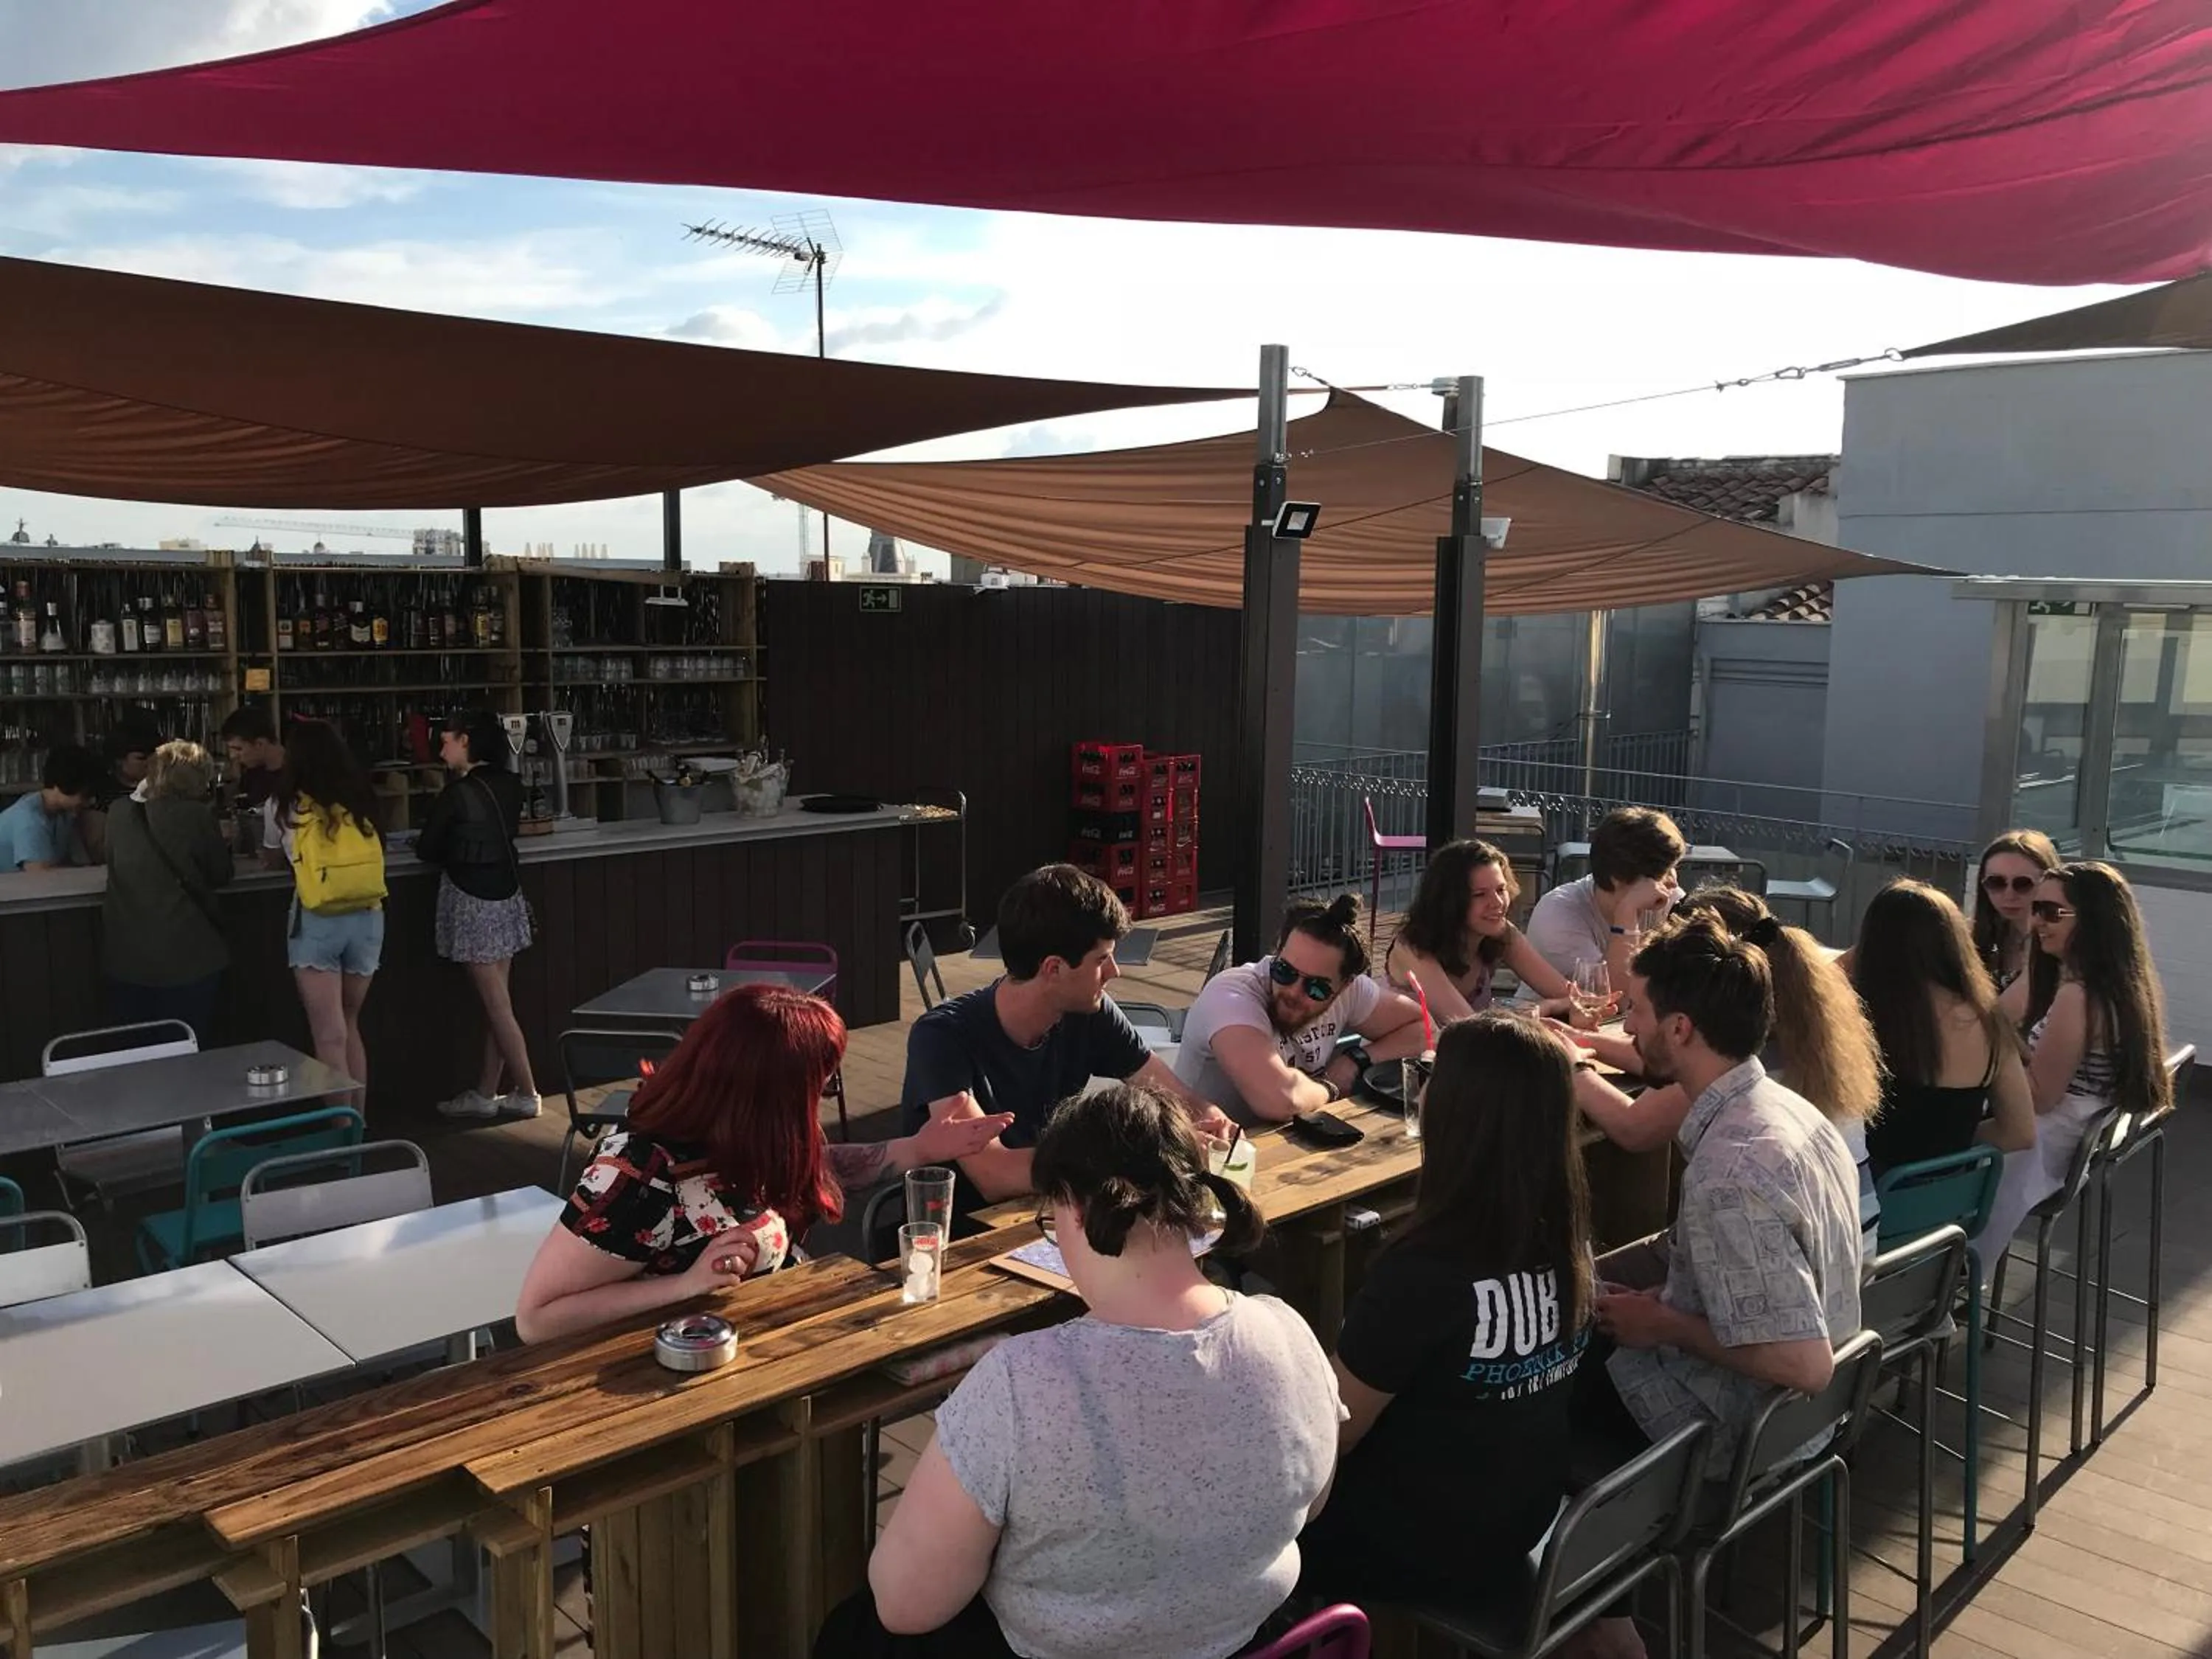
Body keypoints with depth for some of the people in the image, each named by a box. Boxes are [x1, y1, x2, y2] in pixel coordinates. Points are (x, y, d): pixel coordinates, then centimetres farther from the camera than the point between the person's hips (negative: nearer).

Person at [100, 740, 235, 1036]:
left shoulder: (119, 812, 2)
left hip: (126, 959, 4)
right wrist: (220, 843, 20)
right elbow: (221, 875, 2)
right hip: (186, 958, -4)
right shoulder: (196, 815, -11)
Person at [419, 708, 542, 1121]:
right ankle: (486, 1092, 17)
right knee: (496, 1001, 10)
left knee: (495, 1004, -1)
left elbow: (427, 849, -7)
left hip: (471, 901, -7)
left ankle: (527, 1094, 3)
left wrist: (450, 852, 13)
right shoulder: (510, 786, 4)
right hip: (506, 896, 7)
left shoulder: (458, 793, -15)